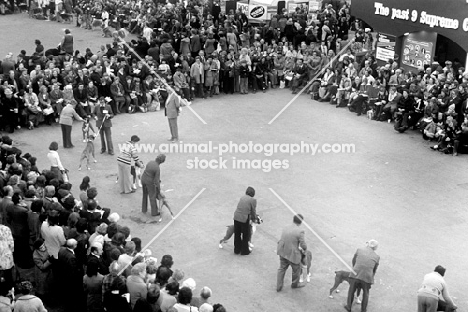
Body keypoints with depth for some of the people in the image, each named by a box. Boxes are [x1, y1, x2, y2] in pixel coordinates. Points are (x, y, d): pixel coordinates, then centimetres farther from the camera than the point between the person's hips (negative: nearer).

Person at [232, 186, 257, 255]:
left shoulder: (242, 197, 10)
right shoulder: (253, 200, -6)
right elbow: (253, 211, -2)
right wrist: (253, 219, 17)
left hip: (236, 218, 5)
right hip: (244, 219, -5)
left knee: (237, 234, 19)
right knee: (246, 235, 14)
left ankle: (237, 250, 32)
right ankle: (244, 251, 25)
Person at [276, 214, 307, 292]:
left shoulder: (285, 228, -1)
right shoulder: (300, 231, -21)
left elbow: (281, 241, 8)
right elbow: (303, 245, -19)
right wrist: (305, 249, 6)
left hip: (283, 252, 5)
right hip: (293, 254, -5)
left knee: (282, 269, 23)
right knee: (296, 269, 22)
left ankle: (279, 286, 31)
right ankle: (295, 284, 44)